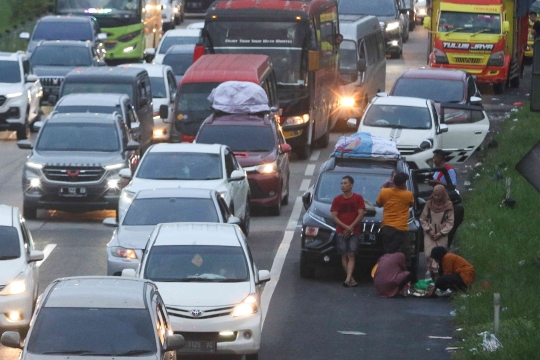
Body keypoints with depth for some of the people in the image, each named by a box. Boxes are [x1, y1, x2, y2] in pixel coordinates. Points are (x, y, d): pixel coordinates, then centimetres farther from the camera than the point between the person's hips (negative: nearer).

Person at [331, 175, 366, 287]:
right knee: (344, 256, -2)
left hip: (354, 232, -2)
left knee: (351, 255, -10)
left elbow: (361, 214, -4)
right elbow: (334, 216, 1)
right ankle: (352, 280, 0)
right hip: (341, 232, 3)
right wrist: (345, 227, -13)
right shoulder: (337, 199, 8)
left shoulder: (358, 198, 2)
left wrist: (350, 228, -10)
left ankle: (348, 279, -21)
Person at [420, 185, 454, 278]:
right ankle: (430, 273, -12)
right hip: (429, 235, 1)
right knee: (429, 254, -13)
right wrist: (429, 230, -6)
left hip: (442, 235, -1)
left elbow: (450, 222, -2)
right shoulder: (429, 204, 2)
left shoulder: (448, 206, -3)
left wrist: (441, 233, -11)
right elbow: (423, 219, 7)